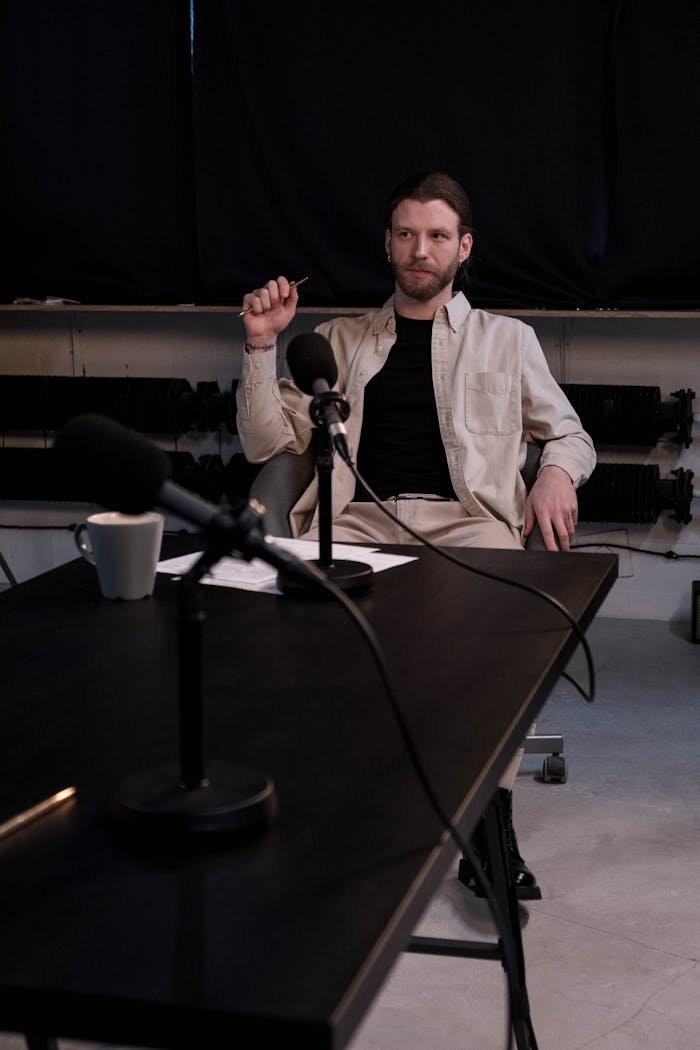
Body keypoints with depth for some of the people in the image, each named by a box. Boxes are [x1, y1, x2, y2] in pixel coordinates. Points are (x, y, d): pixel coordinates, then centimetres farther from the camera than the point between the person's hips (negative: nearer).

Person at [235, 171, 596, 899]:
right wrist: (262, 345, 5)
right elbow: (266, 444, 18)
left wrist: (557, 471, -1)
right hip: (357, 518, 1)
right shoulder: (341, 340, 23)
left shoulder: (507, 340, 22)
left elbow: (570, 434, 23)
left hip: (463, 519, -1)